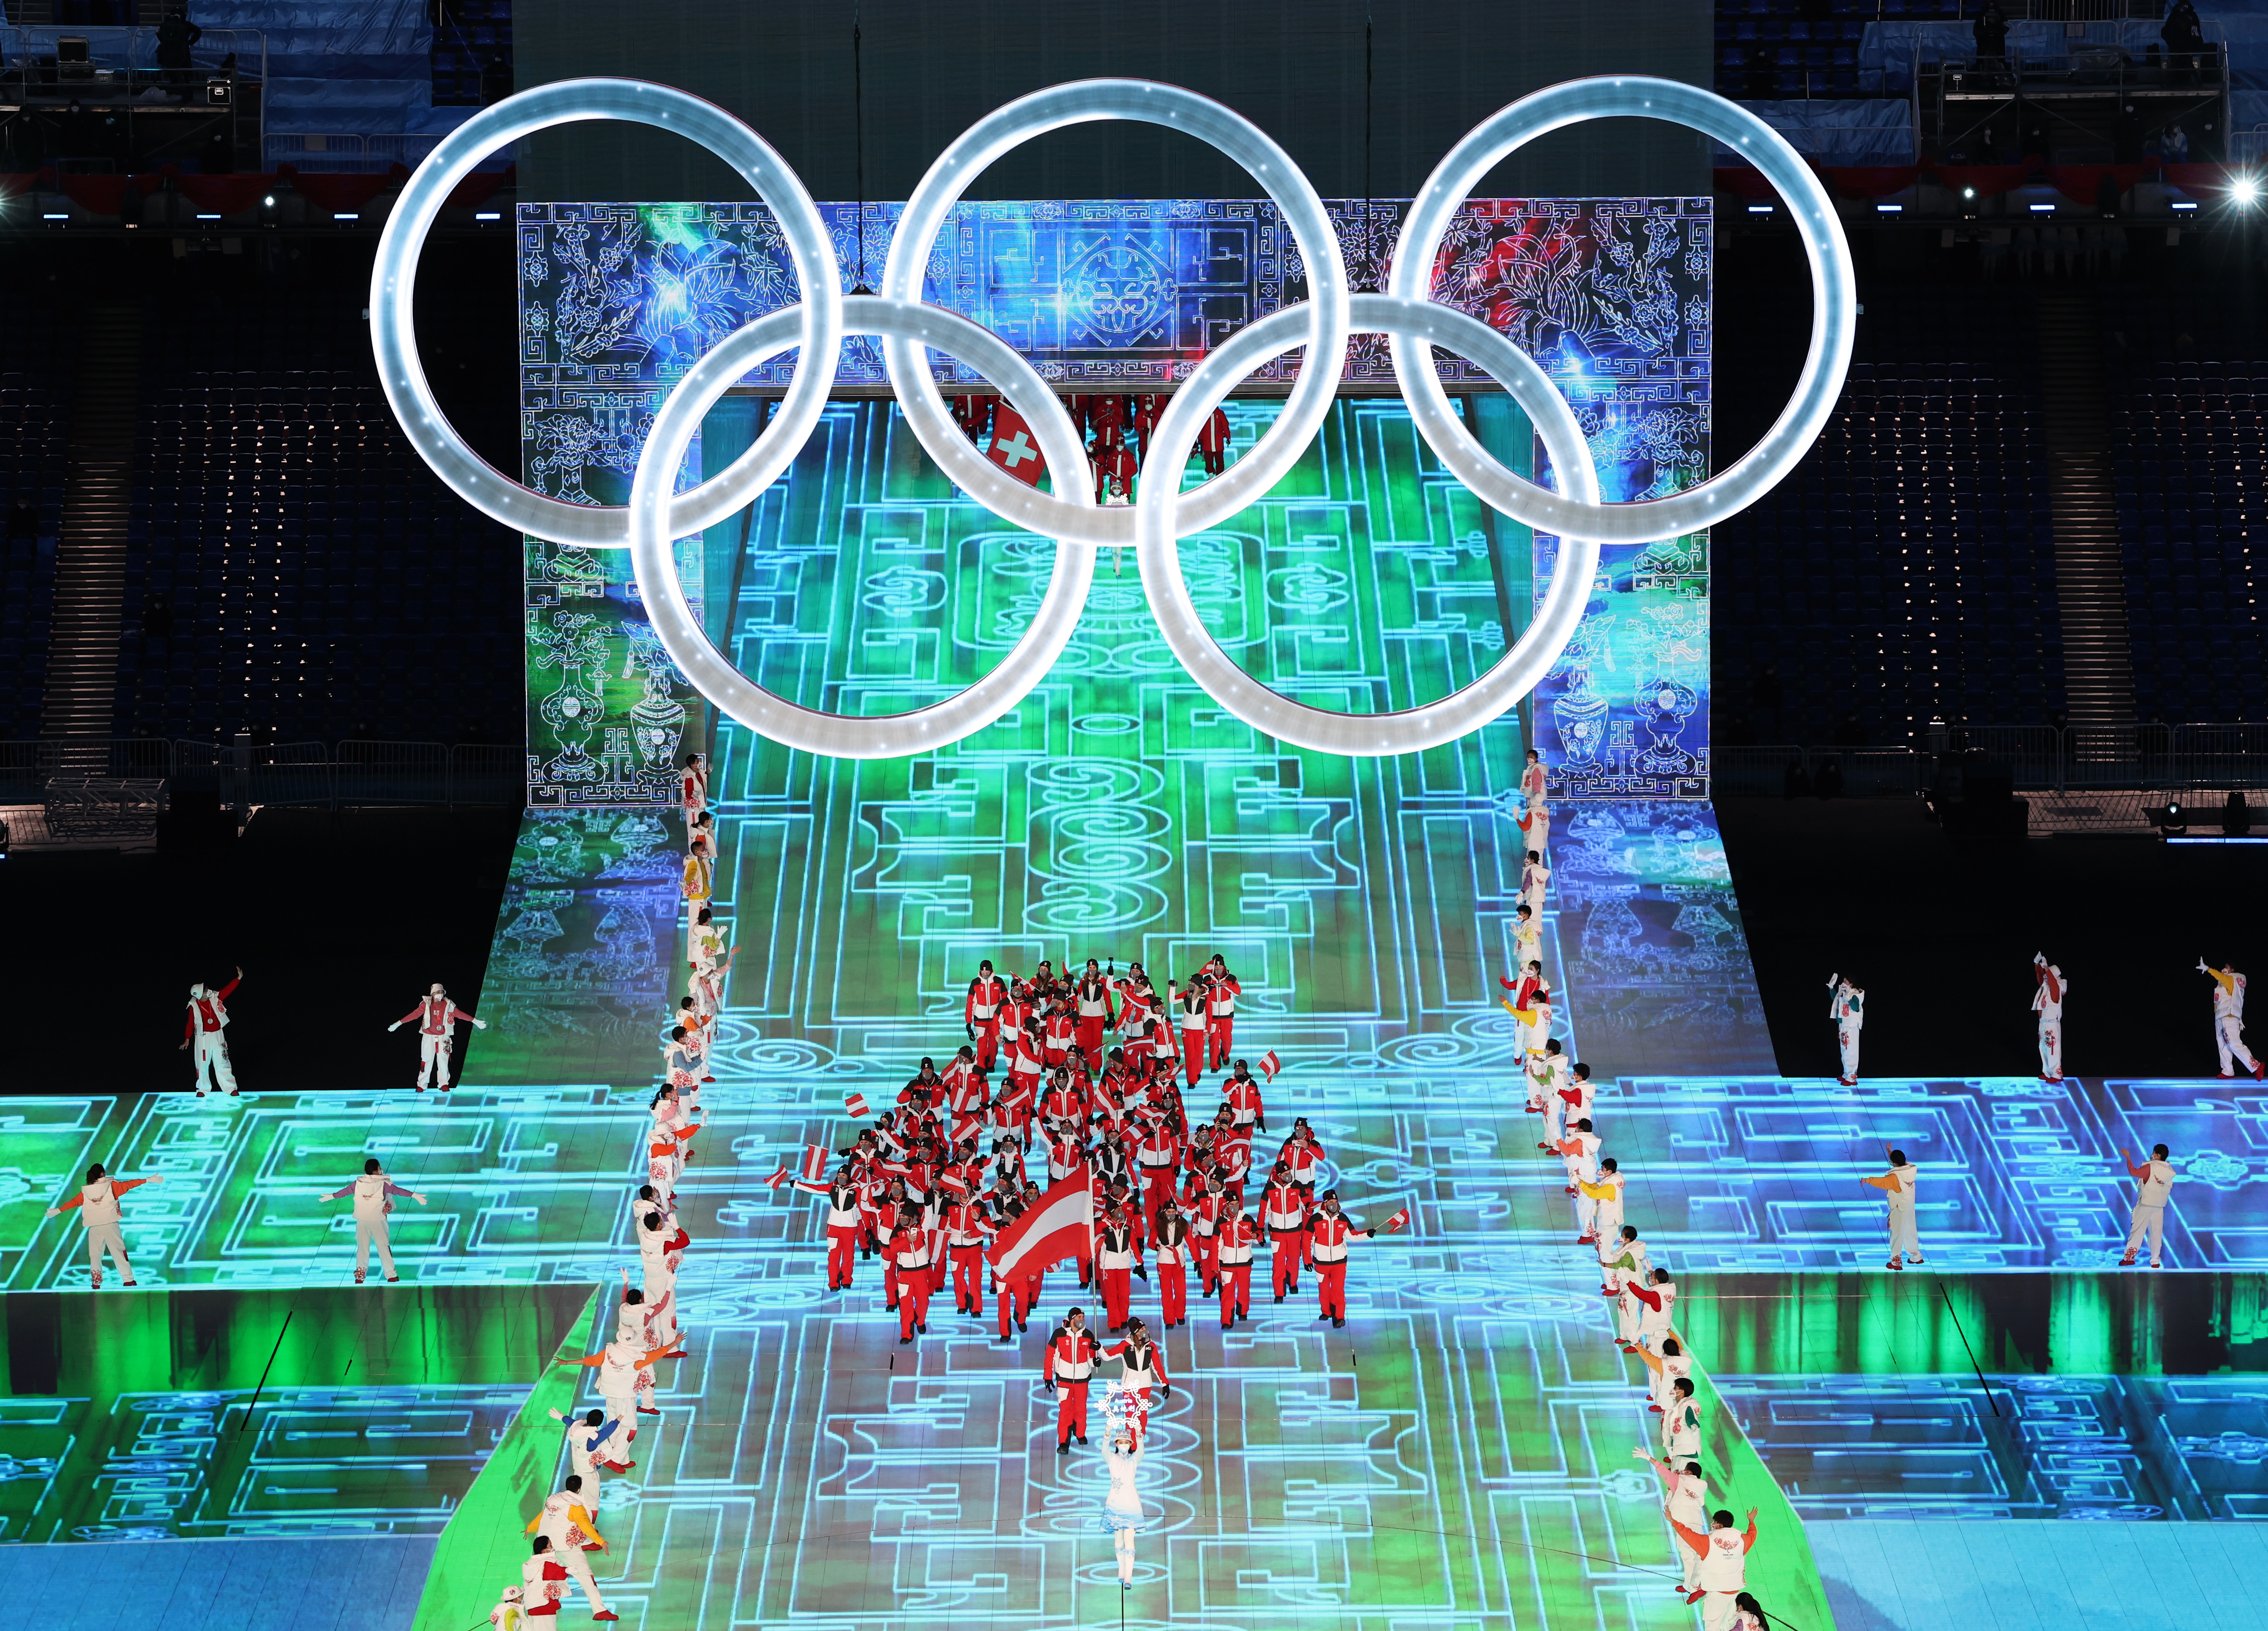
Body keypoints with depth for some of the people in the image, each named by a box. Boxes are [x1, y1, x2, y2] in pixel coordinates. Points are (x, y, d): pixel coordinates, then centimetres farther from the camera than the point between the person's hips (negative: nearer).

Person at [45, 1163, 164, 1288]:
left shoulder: (86, 1192, 6)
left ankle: (96, 1282, 9)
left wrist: (59, 1210, 26)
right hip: (110, 1225, -2)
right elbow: (129, 1185, -4)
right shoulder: (112, 1186, -2)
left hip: (94, 1228, 2)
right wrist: (148, 1180, -2)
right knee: (118, 1251, 1)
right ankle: (128, 1279, -1)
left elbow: (74, 1201, 12)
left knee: (95, 1254, 11)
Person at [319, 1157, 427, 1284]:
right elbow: (397, 1190, -14)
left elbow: (346, 1191, 15)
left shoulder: (359, 1183, 2)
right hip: (378, 1220, -3)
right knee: (383, 1246, 3)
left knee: (362, 1247, 10)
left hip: (362, 1220, 3)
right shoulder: (383, 1184, -10)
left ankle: (360, 1276, 12)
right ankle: (391, 1275, 4)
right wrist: (415, 1195, -13)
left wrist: (332, 1196, 31)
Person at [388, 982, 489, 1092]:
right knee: (426, 1060, 0)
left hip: (443, 1038, 1)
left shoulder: (448, 1005, 0)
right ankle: (422, 1085, 9)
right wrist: (399, 1023, -10)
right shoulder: (427, 1004, -5)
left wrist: (475, 1021, 7)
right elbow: (415, 1014, -6)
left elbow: (460, 1014, 5)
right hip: (429, 1037, -1)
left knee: (443, 1061, 1)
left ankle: (444, 1084, 13)